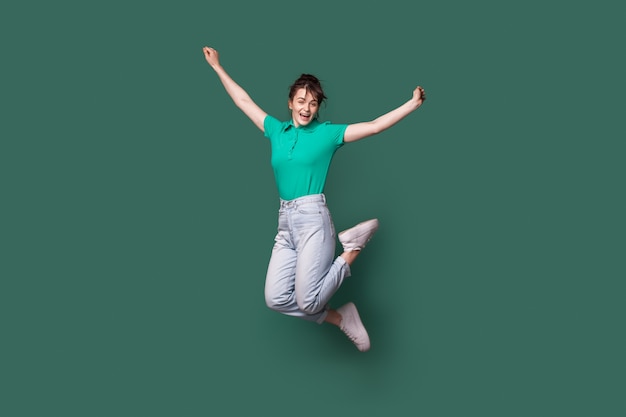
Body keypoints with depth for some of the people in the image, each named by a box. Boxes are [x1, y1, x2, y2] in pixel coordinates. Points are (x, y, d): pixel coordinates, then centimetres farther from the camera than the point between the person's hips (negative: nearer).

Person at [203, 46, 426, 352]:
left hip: (313, 218, -5)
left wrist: (413, 104, -9)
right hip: (285, 223, 5)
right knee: (276, 299, -7)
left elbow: (374, 126, -1)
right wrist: (217, 67, 29)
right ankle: (341, 318, 12)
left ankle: (353, 250, 10)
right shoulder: (276, 130, 15)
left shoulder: (328, 132, 4)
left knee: (307, 301, -13)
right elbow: (244, 102, 24)